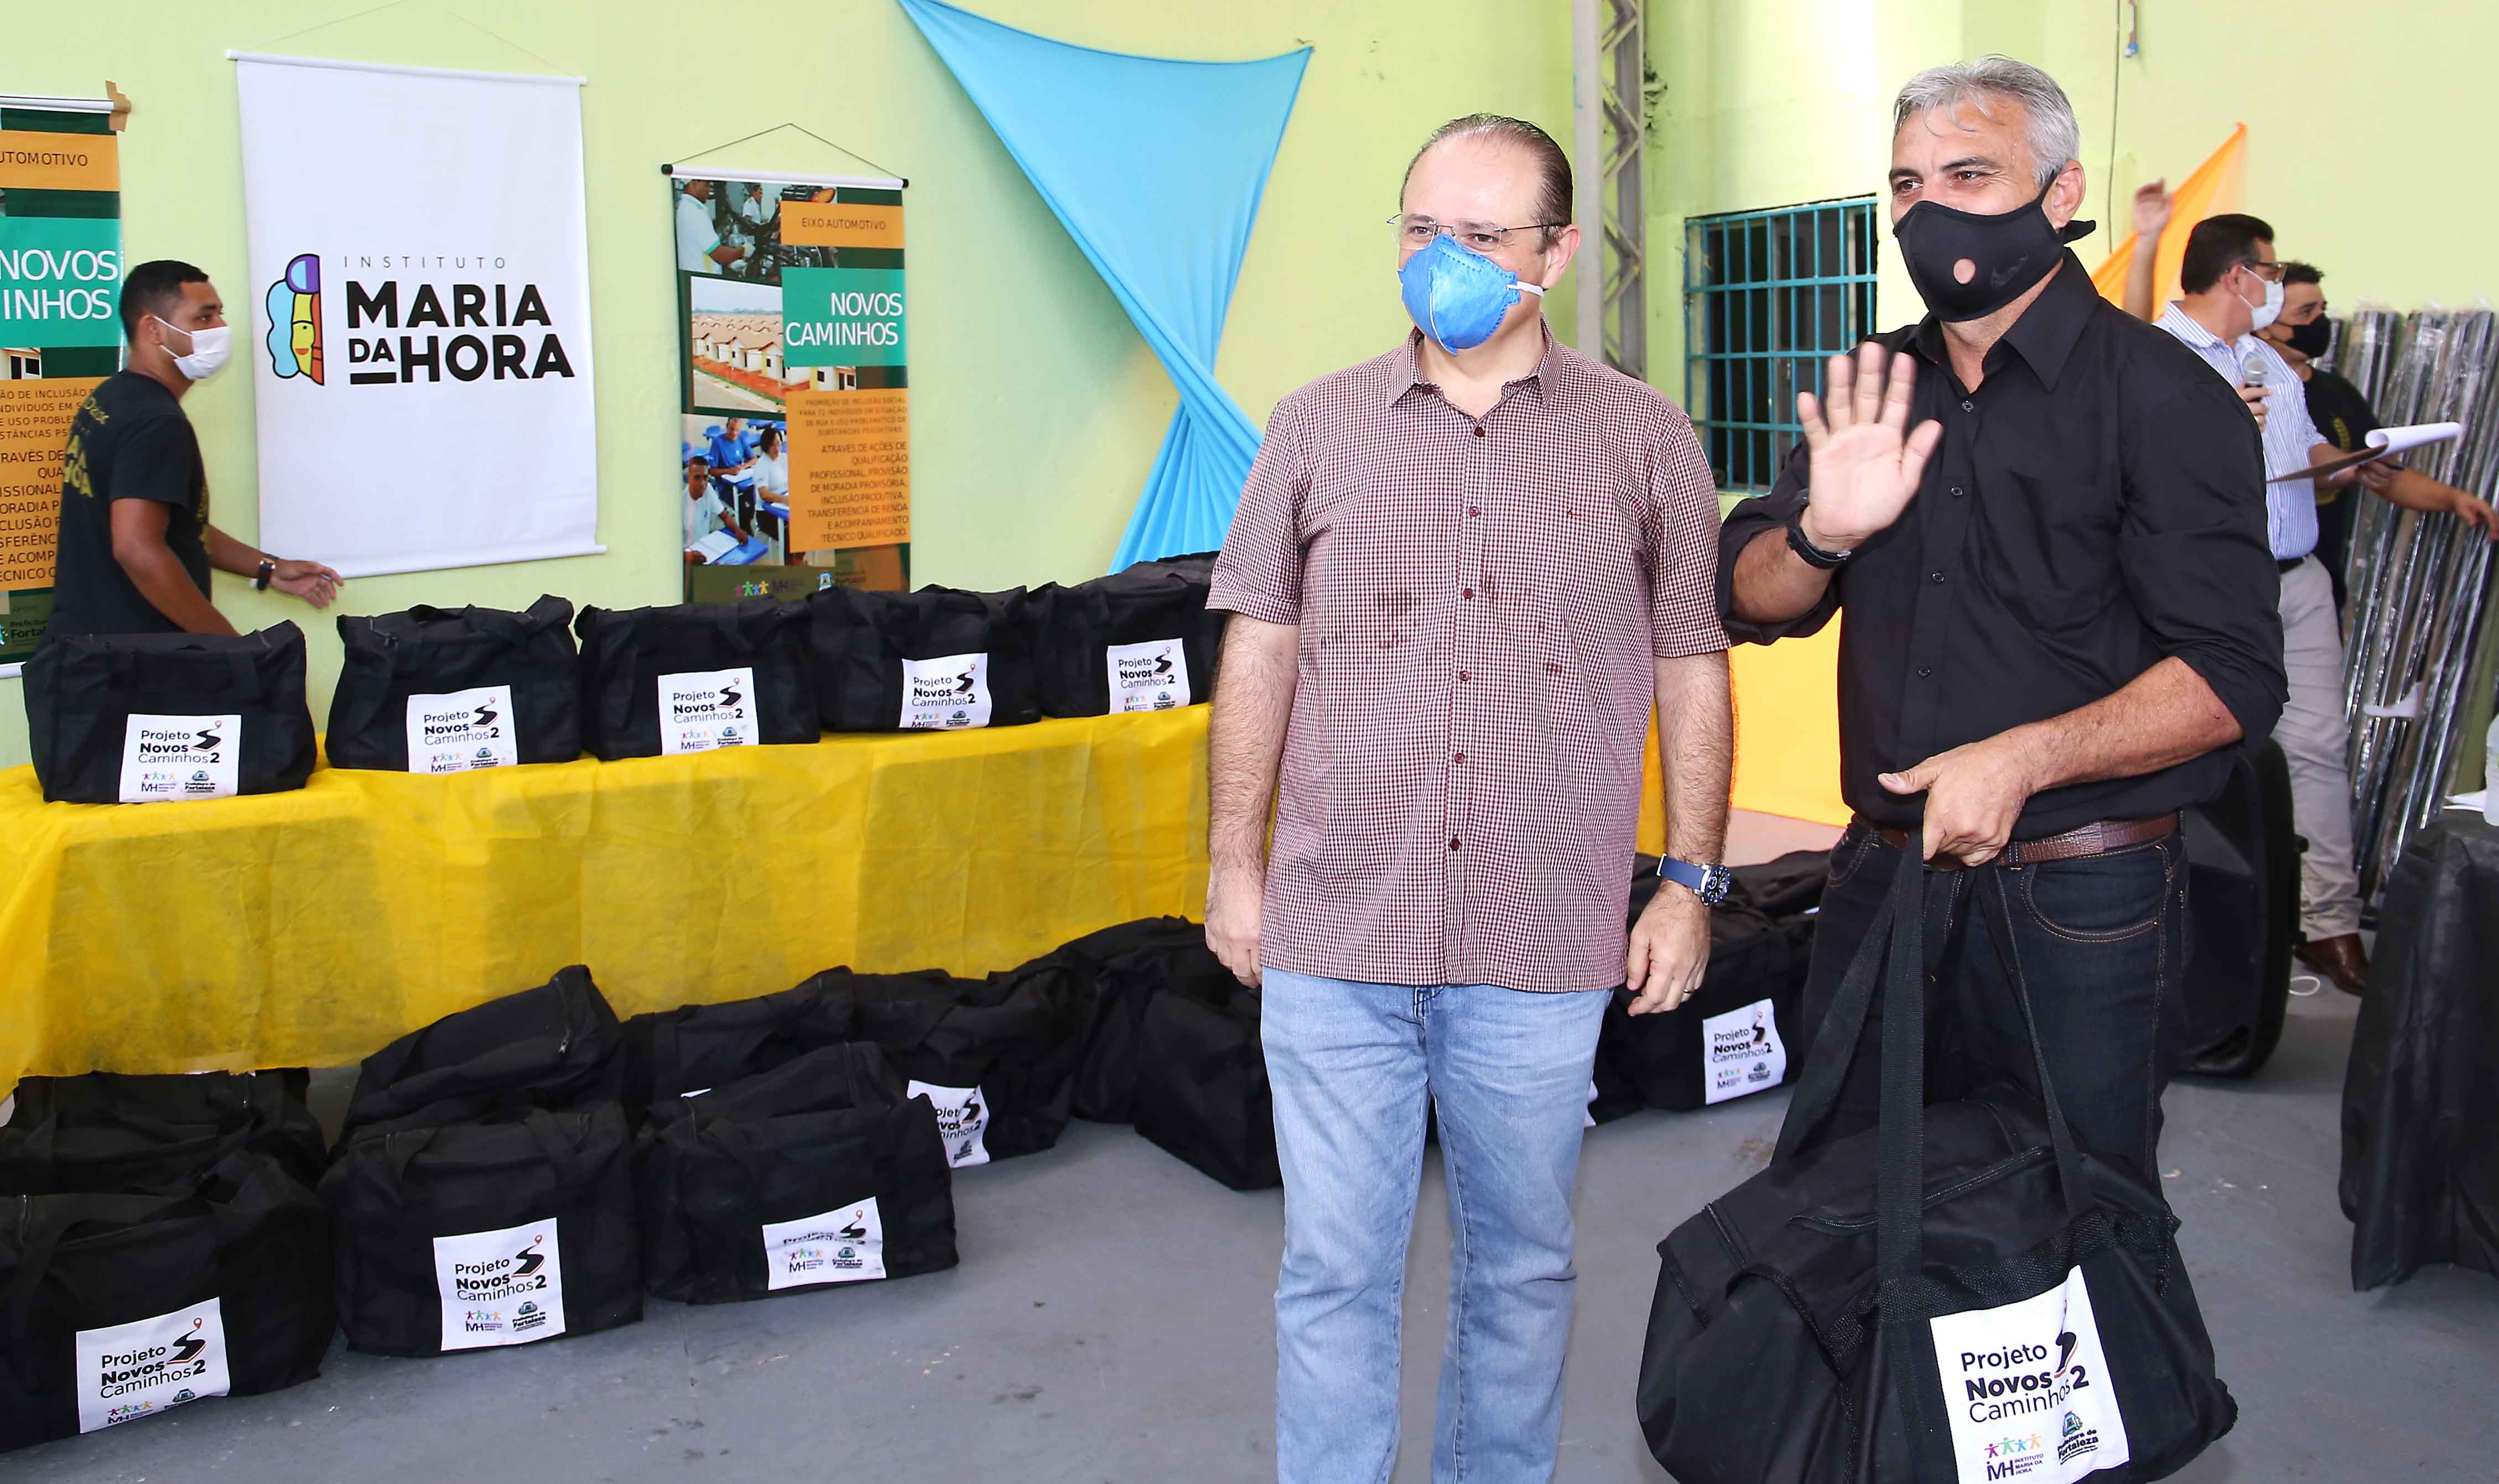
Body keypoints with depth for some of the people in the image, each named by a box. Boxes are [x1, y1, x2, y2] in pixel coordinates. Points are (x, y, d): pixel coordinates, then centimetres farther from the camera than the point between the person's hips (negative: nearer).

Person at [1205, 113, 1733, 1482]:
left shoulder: (1645, 441, 2)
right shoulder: (1317, 426, 4)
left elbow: (1692, 671, 6)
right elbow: (1260, 655, 7)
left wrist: (1690, 881, 2)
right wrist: (1233, 870, 5)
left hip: (1543, 951, 0)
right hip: (1333, 933, 0)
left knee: (1523, 1261, 15)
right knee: (1333, 1268, 7)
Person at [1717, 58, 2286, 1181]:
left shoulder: (2162, 397, -8)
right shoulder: (1872, 391, 9)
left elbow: (2233, 677, -13)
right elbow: (1749, 603, 6)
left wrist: (2022, 760, -24)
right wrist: (1822, 532, -15)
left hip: (2080, 904, -5)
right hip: (1884, 870, 5)